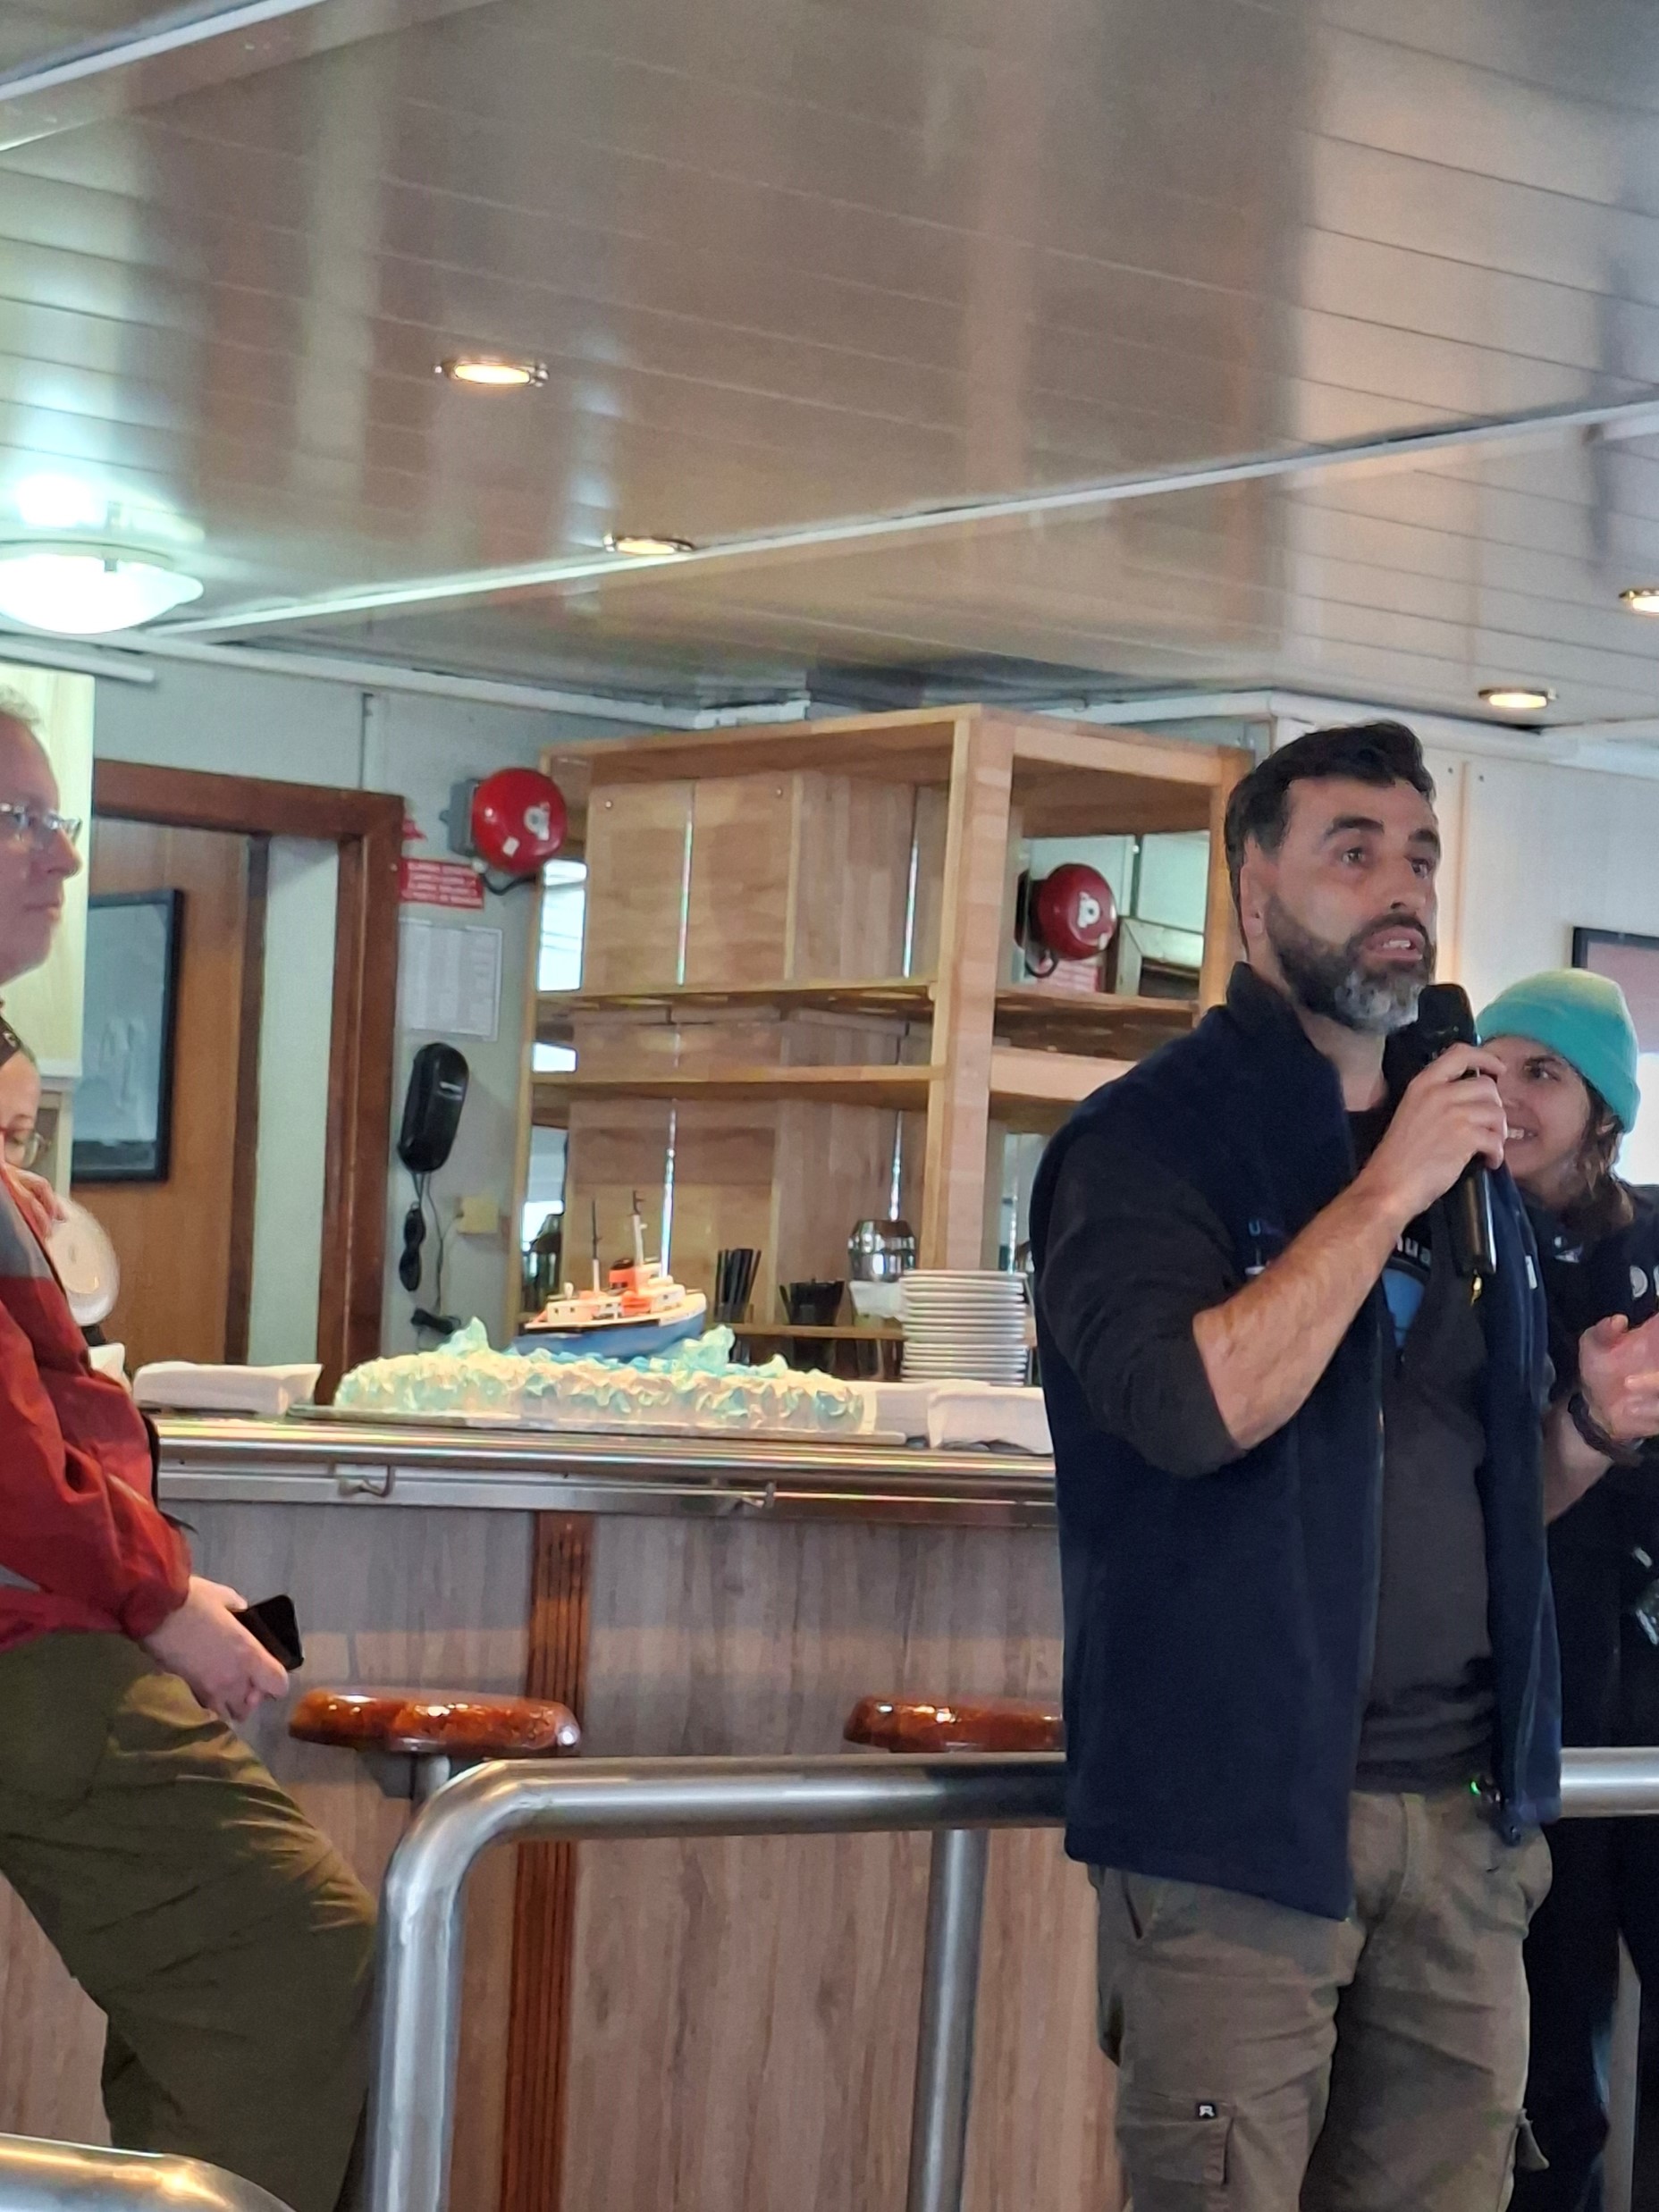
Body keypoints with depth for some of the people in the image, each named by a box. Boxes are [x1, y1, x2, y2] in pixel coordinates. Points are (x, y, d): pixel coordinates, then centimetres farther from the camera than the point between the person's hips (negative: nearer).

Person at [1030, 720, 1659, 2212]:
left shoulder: (1466, 1154, 16)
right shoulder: (1148, 1138, -6)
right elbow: (1195, 1407, -23)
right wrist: (1385, 1192, -18)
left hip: (1464, 1814, 6)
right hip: (1240, 1810, -6)